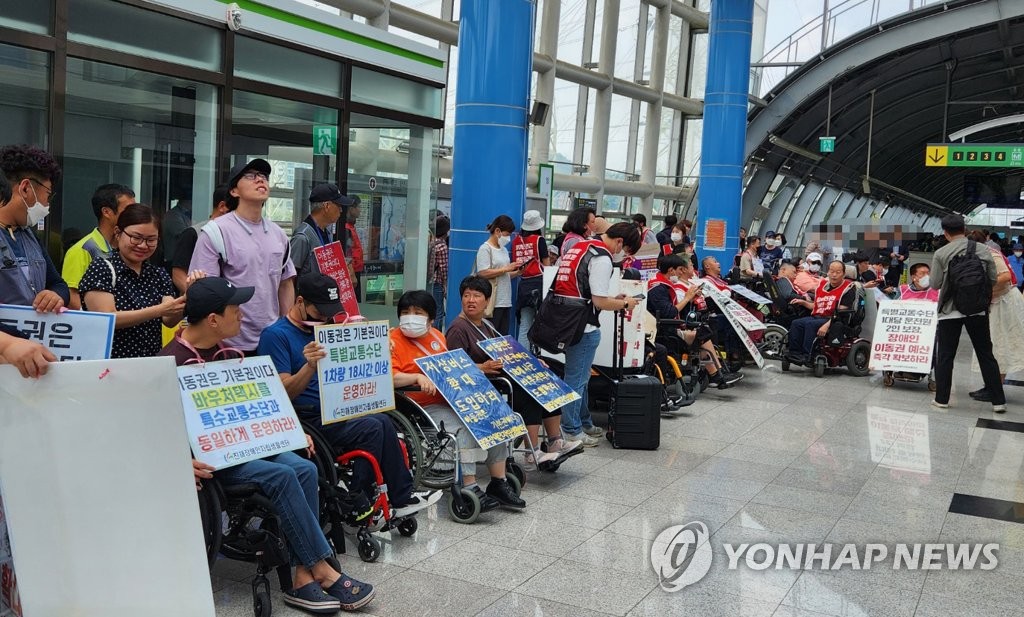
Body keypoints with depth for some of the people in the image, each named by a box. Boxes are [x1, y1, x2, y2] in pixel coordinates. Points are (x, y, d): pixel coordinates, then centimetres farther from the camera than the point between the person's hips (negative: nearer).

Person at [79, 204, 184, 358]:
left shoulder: (160, 275, 11)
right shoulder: (101, 269, -1)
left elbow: (169, 321, -1)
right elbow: (106, 320, -12)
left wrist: (188, 298, -20)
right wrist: (160, 310, -22)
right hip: (109, 364, -6)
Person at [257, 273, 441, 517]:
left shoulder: (322, 328, 16)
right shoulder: (275, 335, -11)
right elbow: (283, 392, -18)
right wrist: (310, 366, -35)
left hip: (332, 413, 8)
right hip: (306, 421, -8)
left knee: (382, 421, -9)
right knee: (371, 428, -20)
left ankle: (402, 497, 0)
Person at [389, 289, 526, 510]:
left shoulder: (437, 336, 18)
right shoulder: (393, 341, -6)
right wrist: (418, 377, -32)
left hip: (449, 400, 8)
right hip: (421, 408, -8)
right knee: (466, 426, -30)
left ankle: (498, 483, 1)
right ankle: (470, 488, -25)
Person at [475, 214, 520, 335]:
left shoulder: (504, 250, 18)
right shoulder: (485, 249, -5)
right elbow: (483, 273, -17)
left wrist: (517, 272, 4)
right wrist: (507, 268, -14)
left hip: (506, 301, 8)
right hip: (492, 302, -8)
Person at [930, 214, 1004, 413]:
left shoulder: (941, 254, -7)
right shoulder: (984, 250, -1)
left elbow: (935, 284, -5)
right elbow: (993, 280, 2)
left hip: (950, 311, -2)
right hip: (978, 310, 2)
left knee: (945, 356, 8)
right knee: (986, 355, 9)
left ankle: (941, 398, 11)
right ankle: (998, 401, 11)